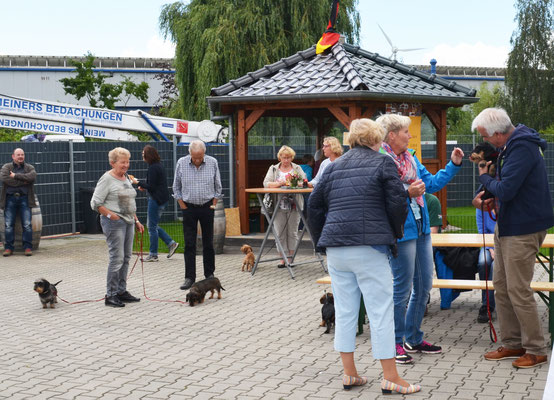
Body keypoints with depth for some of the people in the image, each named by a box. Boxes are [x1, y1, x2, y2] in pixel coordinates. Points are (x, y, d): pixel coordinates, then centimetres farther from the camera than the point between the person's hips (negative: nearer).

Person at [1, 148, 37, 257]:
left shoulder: (29, 168, 13)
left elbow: (32, 176, -10)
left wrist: (15, 176, -10)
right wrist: (22, 181, -10)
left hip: (24, 198, 0)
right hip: (10, 198, 0)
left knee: (27, 224, -8)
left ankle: (28, 247, -4)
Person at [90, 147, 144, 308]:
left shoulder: (126, 178, 16)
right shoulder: (107, 179, -9)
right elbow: (95, 203, -12)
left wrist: (136, 220, 20)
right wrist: (110, 214, -20)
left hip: (128, 222, 8)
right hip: (114, 222, -8)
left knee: (126, 257, 9)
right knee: (117, 257, -10)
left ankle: (121, 291, 17)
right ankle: (111, 295, -5)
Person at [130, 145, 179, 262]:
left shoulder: (153, 168, -18)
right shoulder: (159, 165, 13)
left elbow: (151, 186, -19)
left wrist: (138, 183, -9)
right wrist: (144, 186, 11)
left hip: (156, 199, -10)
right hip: (162, 199, 10)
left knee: (152, 227, -1)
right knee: (152, 225, 17)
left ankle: (153, 254, 5)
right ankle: (171, 243, 14)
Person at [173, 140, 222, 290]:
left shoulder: (212, 163, -3)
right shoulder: (181, 163, -4)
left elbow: (218, 187, 6)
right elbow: (176, 187, 4)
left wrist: (213, 204, 1)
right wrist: (182, 205, -1)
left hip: (207, 207, 0)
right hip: (189, 207, 0)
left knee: (208, 243, 6)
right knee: (189, 244, -2)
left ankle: (209, 274, 17)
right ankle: (190, 277, 1)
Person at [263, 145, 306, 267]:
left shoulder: (297, 168, 11)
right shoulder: (273, 169, 11)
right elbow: (266, 183, -1)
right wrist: (279, 183, -15)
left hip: (294, 205, 0)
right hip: (278, 206, 0)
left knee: (293, 232, 2)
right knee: (280, 233, -1)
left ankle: (291, 257, 9)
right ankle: (283, 258, 5)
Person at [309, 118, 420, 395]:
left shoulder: (334, 166, 15)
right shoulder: (382, 163, 1)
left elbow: (315, 206, 15)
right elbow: (397, 202, -7)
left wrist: (322, 240, 23)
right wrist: (394, 233, 9)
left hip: (335, 248, 5)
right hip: (369, 247, -5)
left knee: (344, 311, 10)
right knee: (381, 310, -1)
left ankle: (349, 374, 15)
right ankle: (390, 377, 1)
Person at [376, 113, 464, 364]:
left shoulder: (410, 158, 12)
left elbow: (431, 183, 16)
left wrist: (454, 165, 12)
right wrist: (406, 193, -26)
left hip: (421, 229, 9)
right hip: (401, 232, -9)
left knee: (423, 286, 14)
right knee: (403, 289, -1)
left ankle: (413, 338, 28)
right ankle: (395, 343, 13)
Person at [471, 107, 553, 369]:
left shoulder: (522, 148, -20)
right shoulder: (511, 146, 12)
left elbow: (506, 190, -26)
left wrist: (484, 177, -8)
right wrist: (489, 197, 4)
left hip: (523, 229, -11)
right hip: (507, 227, 11)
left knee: (518, 290, -5)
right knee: (501, 286, 13)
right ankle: (512, 343, 22)